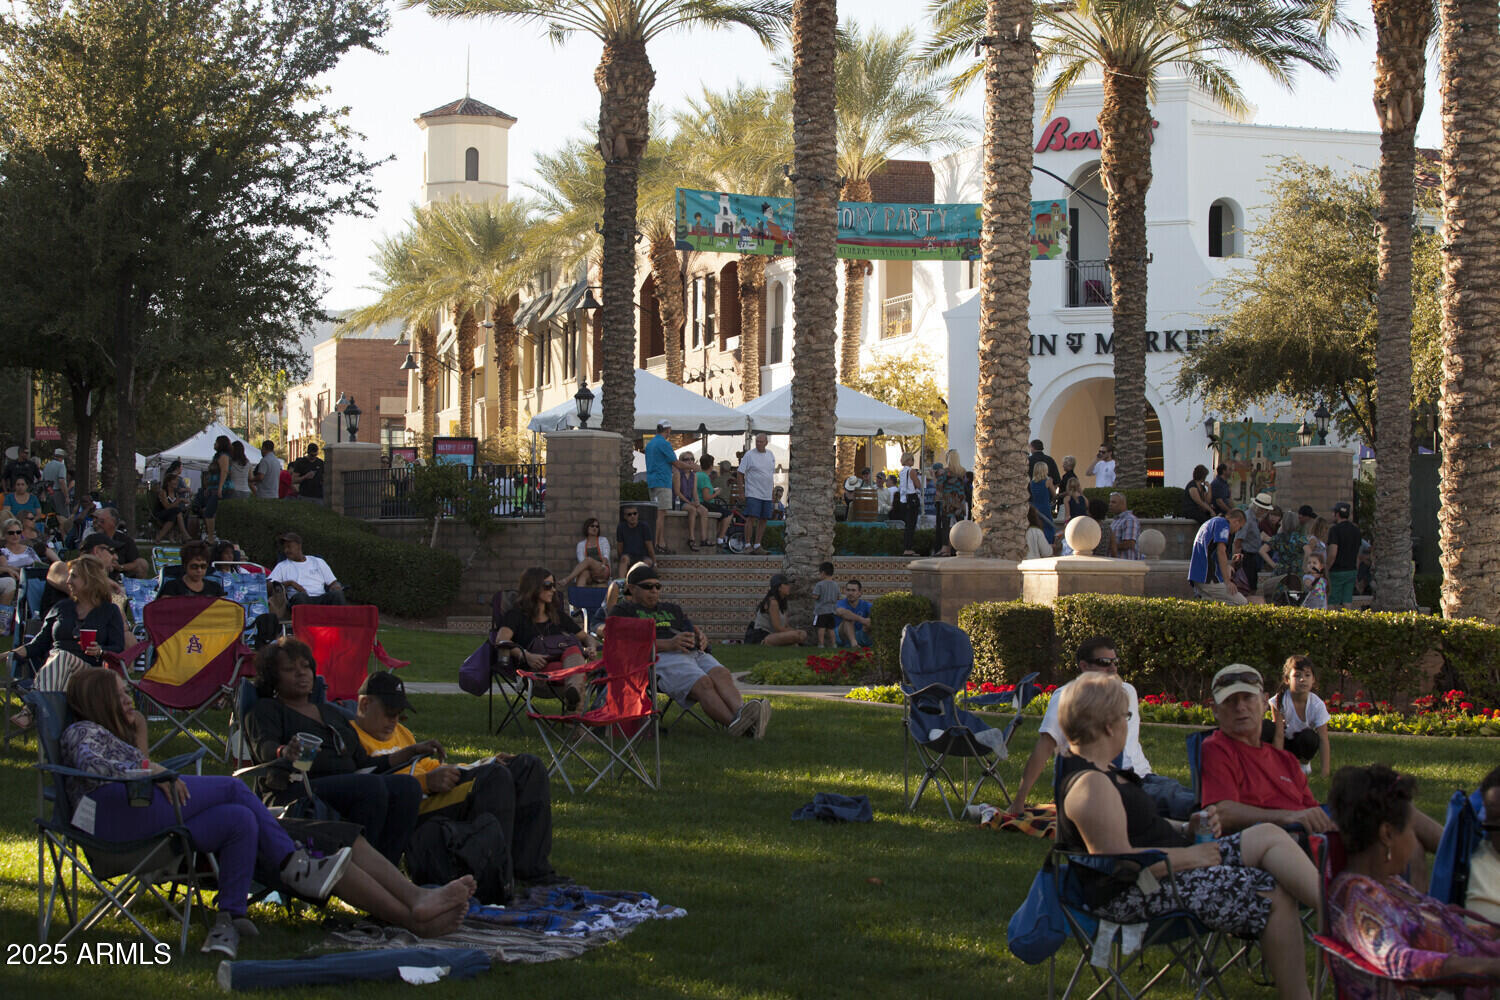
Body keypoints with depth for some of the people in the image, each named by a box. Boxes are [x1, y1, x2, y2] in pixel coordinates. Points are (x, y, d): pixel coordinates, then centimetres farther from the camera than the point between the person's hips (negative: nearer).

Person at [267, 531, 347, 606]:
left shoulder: (318, 562, 27)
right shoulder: (282, 566, 24)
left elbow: (333, 583, 22)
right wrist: (290, 583, -6)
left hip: (321, 599, 2)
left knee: (337, 594, -33)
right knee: (300, 596, -40)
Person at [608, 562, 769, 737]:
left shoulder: (671, 609, 38)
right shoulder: (623, 611, 17)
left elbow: (692, 631, 32)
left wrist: (702, 638, 4)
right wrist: (668, 644, -15)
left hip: (695, 653, 6)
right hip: (662, 658, -6)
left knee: (721, 675, -30)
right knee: (703, 684, -35)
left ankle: (740, 711, -57)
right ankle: (734, 724, -58)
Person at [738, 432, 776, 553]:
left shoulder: (771, 456, 11)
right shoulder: (749, 455, -5)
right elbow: (740, 473, -4)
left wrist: (772, 487, 17)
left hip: (767, 494, 6)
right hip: (753, 493, -6)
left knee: (763, 520, 6)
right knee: (751, 518, -13)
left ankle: (757, 545, 14)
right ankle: (747, 544, -7)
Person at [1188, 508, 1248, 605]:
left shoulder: (1210, 522, 25)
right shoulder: (1223, 524, -4)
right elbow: (1221, 552, -15)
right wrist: (1227, 582, -17)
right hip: (1209, 579, -9)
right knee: (1242, 603, -11)